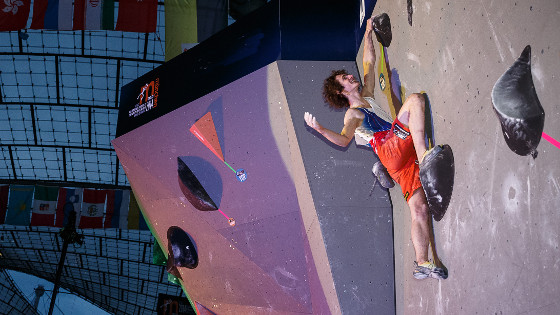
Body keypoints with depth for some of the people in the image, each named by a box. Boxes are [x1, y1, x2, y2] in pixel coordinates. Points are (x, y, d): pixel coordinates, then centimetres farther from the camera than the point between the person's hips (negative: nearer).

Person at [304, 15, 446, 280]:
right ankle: (424, 154, -30)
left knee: (419, 208, -4)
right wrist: (320, 129, -27)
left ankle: (422, 264, -5)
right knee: (415, 98, -15)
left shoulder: (366, 98, 29)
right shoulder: (353, 113, 7)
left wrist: (368, 34, 36)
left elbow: (369, 63, 36)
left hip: (404, 161, 6)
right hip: (392, 149, -6)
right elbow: (344, 139, -11)